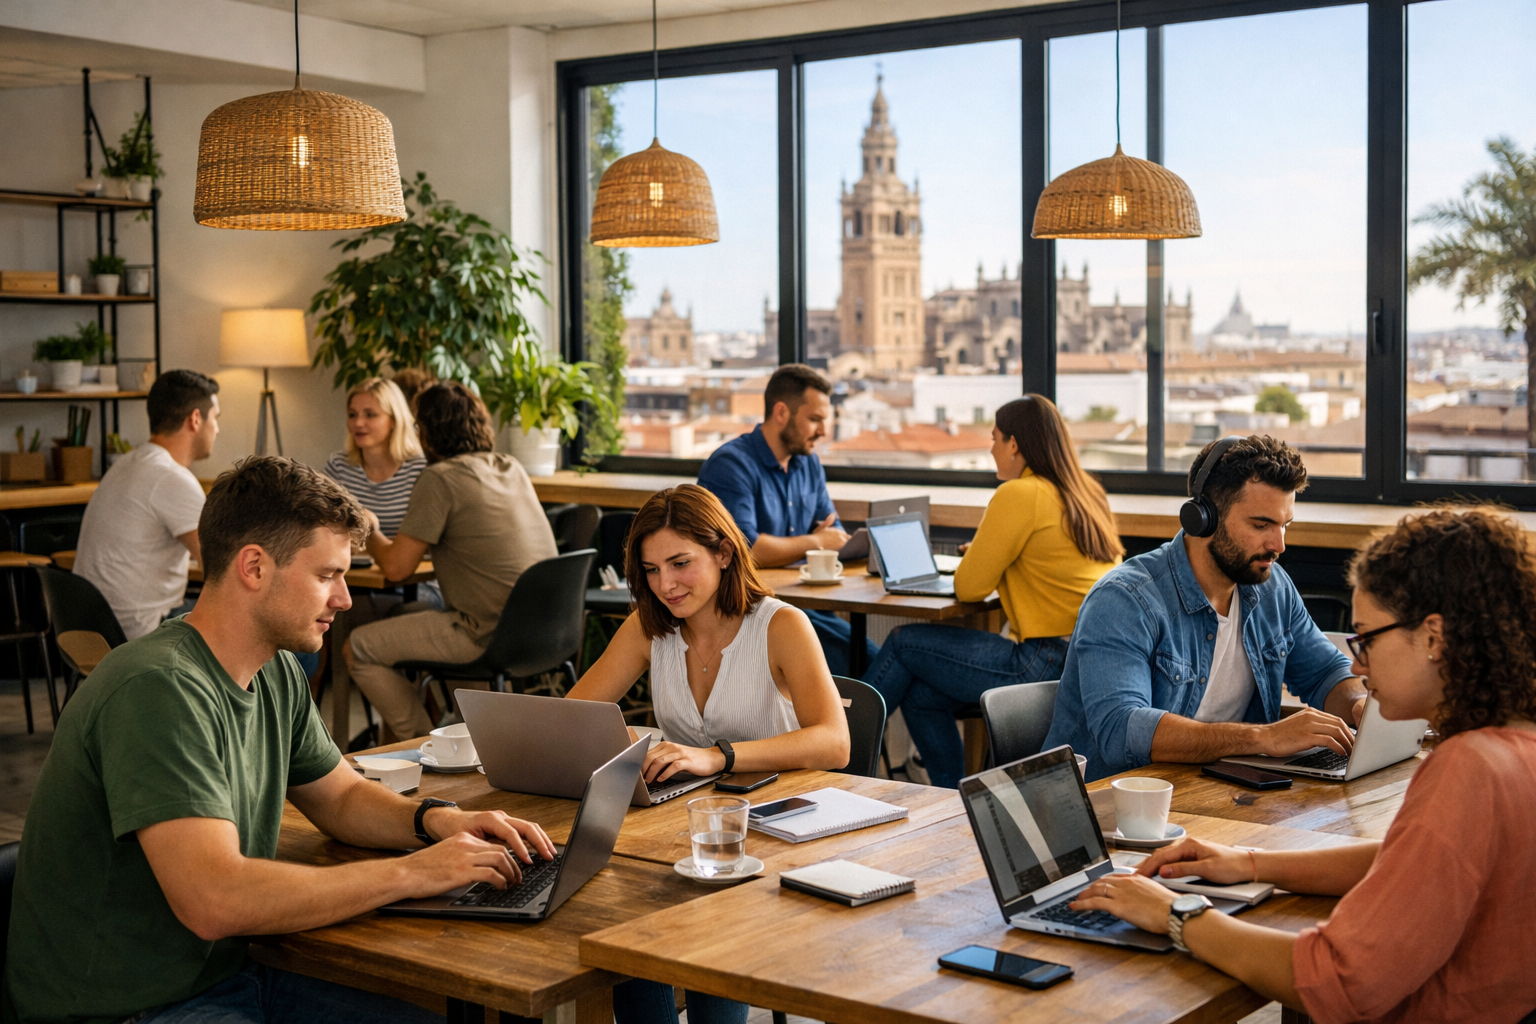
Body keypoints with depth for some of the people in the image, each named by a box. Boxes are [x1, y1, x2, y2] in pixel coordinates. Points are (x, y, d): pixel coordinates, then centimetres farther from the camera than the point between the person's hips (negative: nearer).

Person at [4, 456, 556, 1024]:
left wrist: (436, 820, -1)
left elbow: (341, 796, 20)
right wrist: (410, 873, -25)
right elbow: (214, 901, -32)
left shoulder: (275, 673, 5)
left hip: (230, 970, 9)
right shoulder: (159, 690, -24)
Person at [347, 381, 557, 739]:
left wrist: (368, 531, 9)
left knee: (359, 649, 3)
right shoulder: (511, 468, 11)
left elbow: (396, 566, -11)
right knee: (416, 613, 33)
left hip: (491, 635, -9)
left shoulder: (440, 478, -13)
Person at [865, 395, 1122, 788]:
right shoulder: (1087, 494, 13)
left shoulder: (1018, 495, -13)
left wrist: (976, 555, 13)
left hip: (1047, 663, -9)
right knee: (921, 695, 13)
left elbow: (969, 586, -9)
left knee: (904, 642, 5)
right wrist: (986, 555, 18)